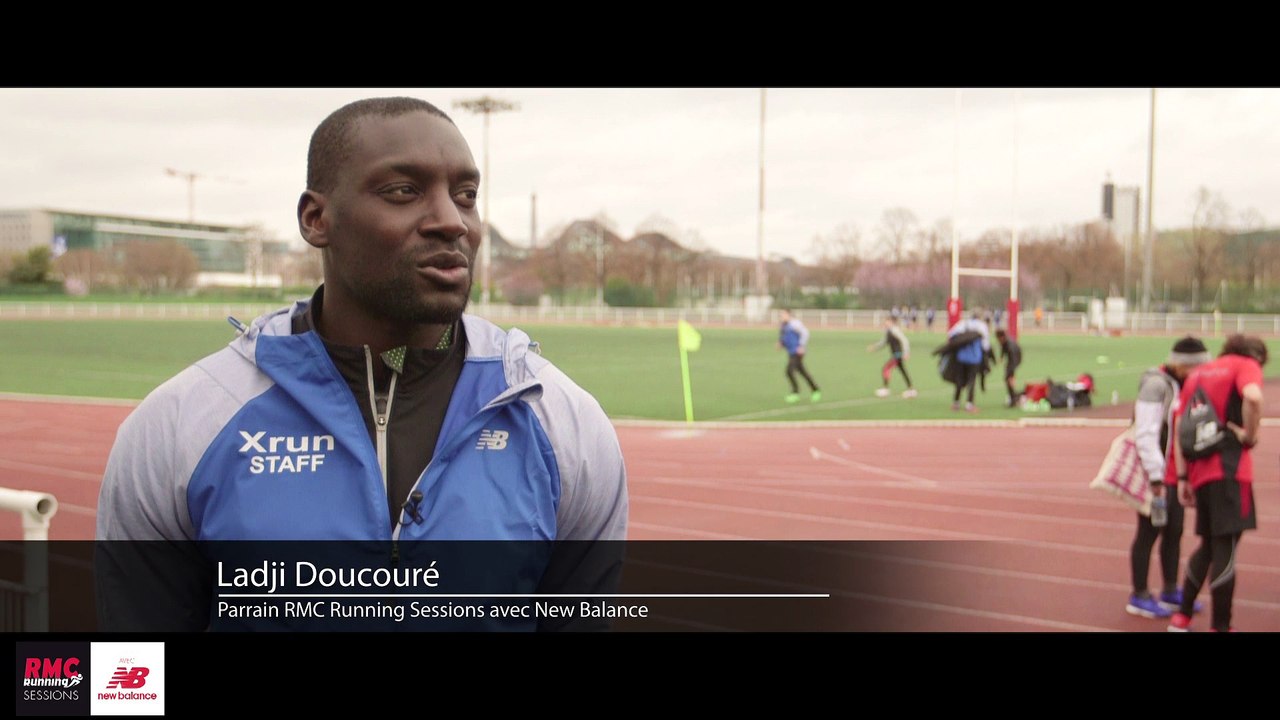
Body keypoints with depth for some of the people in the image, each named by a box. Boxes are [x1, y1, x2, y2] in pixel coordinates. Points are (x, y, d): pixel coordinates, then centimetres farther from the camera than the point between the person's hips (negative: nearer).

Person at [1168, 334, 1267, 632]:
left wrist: (1183, 477, 12)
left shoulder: (1197, 373, 20)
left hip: (1199, 471, 7)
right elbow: (1253, 397, -23)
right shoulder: (1246, 365, 2)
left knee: (1209, 545, 20)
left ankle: (1182, 616, 23)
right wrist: (1250, 435, -8)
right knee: (1225, 550, -5)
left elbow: (1179, 426, 13)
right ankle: (1221, 626, -4)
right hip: (1229, 470, -7)